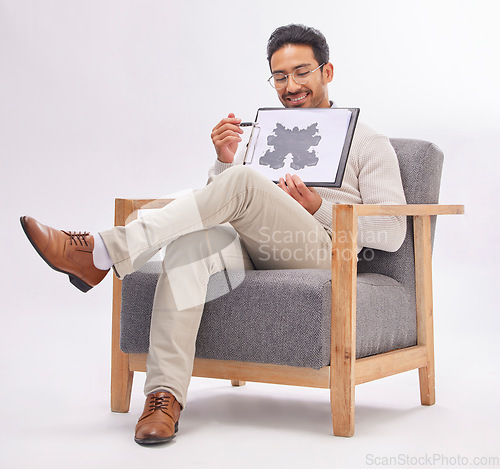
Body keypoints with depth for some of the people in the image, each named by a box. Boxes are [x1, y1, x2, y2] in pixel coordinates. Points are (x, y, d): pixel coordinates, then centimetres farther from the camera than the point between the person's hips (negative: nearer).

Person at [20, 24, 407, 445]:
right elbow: (223, 207, 20)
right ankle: (165, 395, -38)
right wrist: (225, 161, 1)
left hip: (321, 253, -4)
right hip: (253, 252, 4)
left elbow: (392, 233, 4)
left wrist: (318, 208, -7)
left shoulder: (368, 143, 15)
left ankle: (104, 252, -32)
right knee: (191, 240, -32)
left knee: (243, 183, -31)